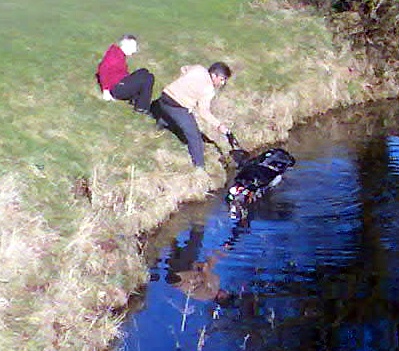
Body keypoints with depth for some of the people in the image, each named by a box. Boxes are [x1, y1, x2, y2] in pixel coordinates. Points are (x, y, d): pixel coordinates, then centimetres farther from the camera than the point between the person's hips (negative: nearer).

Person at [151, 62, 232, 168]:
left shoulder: (198, 68, 4)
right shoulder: (208, 89, -16)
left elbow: (183, 69, 24)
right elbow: (203, 111, -21)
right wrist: (218, 125, -21)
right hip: (179, 109, -8)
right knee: (194, 135, -3)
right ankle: (199, 165, -2)